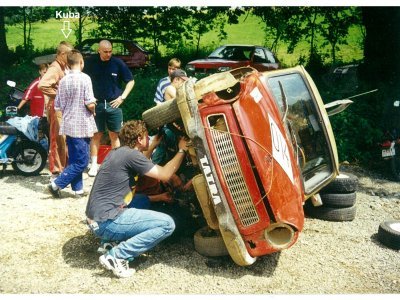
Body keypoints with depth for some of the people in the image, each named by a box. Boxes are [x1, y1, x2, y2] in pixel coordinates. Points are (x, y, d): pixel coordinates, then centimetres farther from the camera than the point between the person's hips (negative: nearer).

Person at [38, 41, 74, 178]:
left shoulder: (65, 67, 14)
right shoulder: (55, 68, -15)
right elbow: (41, 85, -29)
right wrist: (58, 94, -20)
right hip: (57, 108, -10)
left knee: (66, 139, 16)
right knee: (58, 140, -4)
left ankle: (64, 167, 29)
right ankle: (56, 171, 4)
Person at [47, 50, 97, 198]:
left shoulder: (63, 80, 6)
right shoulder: (84, 78, -11)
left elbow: (58, 106, 8)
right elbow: (90, 104, -17)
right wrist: (93, 110, 4)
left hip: (68, 125, 7)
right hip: (82, 125, -7)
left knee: (74, 160, 13)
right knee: (82, 161, 0)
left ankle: (78, 189, 16)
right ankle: (57, 184, -4)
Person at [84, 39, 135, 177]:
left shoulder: (118, 63, -1)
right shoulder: (90, 62, 0)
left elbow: (131, 81, 6)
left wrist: (122, 97, -2)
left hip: (114, 104, 0)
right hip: (96, 104, 0)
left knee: (115, 135, 4)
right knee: (96, 135, 4)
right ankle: (94, 164, 12)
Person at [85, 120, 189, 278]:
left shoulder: (117, 152, 14)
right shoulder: (130, 155, -13)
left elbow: (143, 163, 31)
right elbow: (165, 175, -9)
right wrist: (182, 150, 1)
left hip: (96, 219, 10)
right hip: (107, 221, -9)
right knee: (167, 224, -10)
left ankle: (109, 242, 11)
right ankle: (115, 255, -12)